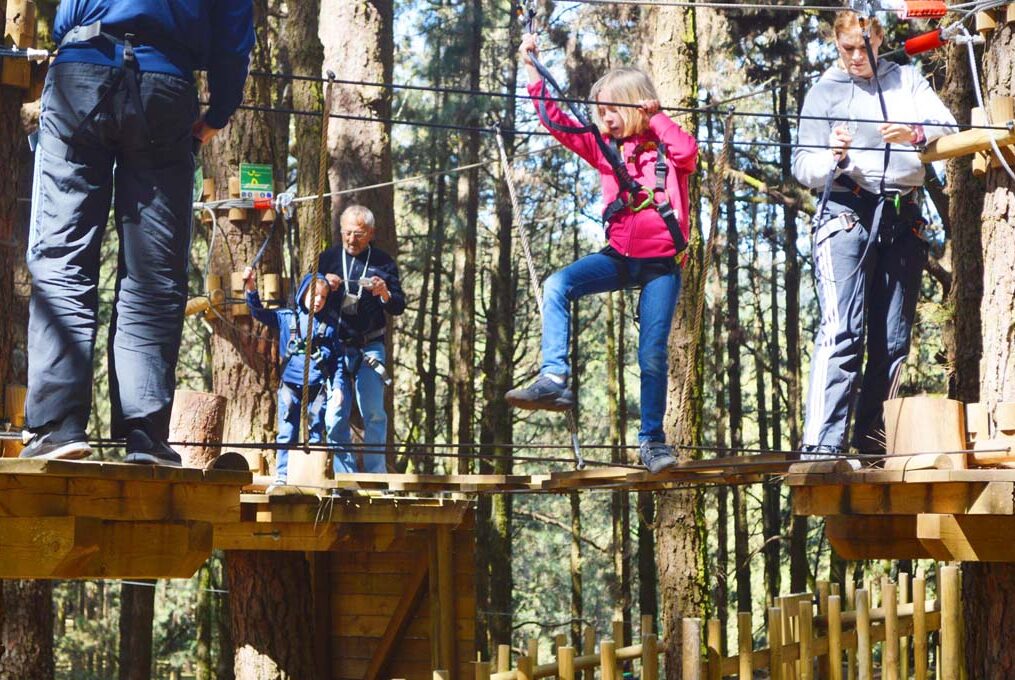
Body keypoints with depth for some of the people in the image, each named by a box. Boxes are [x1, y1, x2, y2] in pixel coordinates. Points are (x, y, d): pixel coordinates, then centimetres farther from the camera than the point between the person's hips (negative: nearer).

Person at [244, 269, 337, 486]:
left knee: (315, 434, 4)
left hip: (317, 387, 0)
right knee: (287, 434, 0)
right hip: (290, 385, 0)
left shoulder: (330, 324, 7)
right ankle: (282, 476, 4)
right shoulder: (287, 318, 6)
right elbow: (259, 312, 1)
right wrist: (251, 288, -14)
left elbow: (337, 357, 9)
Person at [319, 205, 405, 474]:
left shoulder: (383, 262, 6)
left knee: (374, 413, -7)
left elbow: (399, 307, 5)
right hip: (334, 347, 1)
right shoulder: (328, 258, 8)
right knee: (335, 414, -3)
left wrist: (385, 294, -17)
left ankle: (376, 475, 0)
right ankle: (344, 475, 3)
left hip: (369, 348, -1)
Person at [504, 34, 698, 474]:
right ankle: (554, 380, -25)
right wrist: (533, 72, -2)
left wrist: (655, 117, -16)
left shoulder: (667, 148, -2)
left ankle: (652, 438, 8)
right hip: (620, 256, 3)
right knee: (557, 285, -22)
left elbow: (688, 152, -26)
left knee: (652, 352, -4)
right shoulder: (606, 149, 8)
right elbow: (557, 123, 4)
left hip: (662, 263, -3)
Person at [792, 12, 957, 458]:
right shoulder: (823, 92, 9)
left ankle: (872, 435, 15)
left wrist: (914, 135, -21)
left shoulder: (907, 81, 14)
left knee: (894, 338, 5)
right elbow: (802, 166, 3)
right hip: (847, 215, -3)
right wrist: (833, 157, -18)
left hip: (904, 218, 4)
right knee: (841, 330, -17)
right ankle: (822, 442, -22)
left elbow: (949, 129, 0)